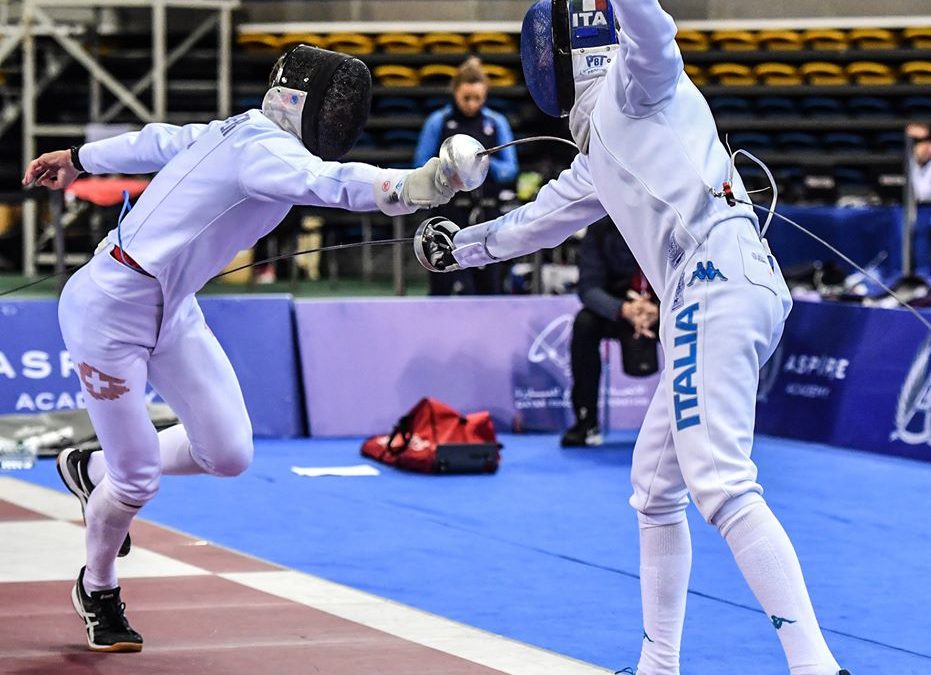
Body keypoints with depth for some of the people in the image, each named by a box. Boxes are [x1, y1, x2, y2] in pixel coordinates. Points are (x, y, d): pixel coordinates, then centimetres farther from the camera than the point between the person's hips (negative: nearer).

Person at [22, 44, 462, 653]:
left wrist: (79, 159, 35)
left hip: (171, 309, 9)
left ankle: (93, 471, 28)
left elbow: (160, 142, 19)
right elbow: (329, 184, -46)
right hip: (110, 311, -9)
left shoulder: (243, 135, 2)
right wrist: (419, 184, -63)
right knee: (139, 480, 1)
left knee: (228, 454, 2)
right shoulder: (262, 147, -24)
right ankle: (98, 591, 31)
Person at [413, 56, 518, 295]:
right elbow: (421, 167, 0)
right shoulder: (438, 122, 0)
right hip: (450, 211, -3)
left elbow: (510, 169, 5)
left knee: (489, 285, 6)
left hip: (487, 212, 3)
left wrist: (487, 164, -15)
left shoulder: (497, 123, 7)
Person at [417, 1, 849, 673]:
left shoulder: (638, 78, 6)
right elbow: (544, 218, 45)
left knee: (721, 489, -20)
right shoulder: (600, 149, 29)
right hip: (708, 297, 10)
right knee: (655, 484, 19)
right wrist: (462, 244, 55)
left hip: (718, 282, -10)